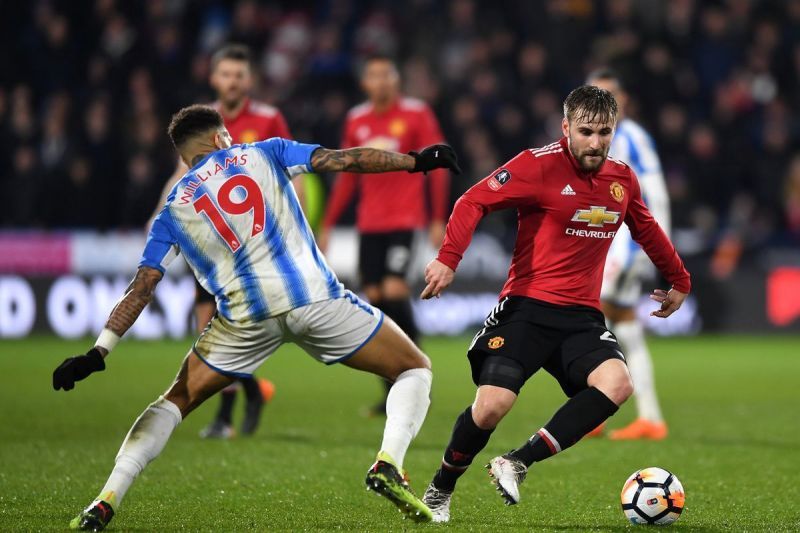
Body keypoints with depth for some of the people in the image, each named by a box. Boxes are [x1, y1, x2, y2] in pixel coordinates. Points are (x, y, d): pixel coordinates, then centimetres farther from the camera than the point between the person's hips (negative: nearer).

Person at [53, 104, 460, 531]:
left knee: (176, 401, 21)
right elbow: (341, 160, 4)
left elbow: (141, 288, 8)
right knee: (414, 370, 14)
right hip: (314, 298, -2)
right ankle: (388, 464, -13)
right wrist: (416, 161, 11)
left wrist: (98, 353, 8)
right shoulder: (262, 154, 12)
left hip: (245, 316, 2)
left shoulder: (173, 211, 15)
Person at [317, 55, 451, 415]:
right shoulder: (356, 121, 10)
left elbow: (437, 167, -2)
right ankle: (393, 392, 7)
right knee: (374, 297, 0)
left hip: (404, 219, -4)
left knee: (393, 290, -20)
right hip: (369, 222, 4)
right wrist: (328, 225, 14)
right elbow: (347, 177, 17)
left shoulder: (416, 115, -2)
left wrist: (438, 220, -7)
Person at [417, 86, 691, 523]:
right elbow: (474, 201, -11)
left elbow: (647, 230, 27)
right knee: (492, 405, -19)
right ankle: (440, 491, 10)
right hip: (527, 308, -4)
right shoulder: (541, 164, -9)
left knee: (616, 384, -25)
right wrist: (448, 258, -25)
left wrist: (679, 281, 38)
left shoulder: (622, 178, 8)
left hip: (582, 317, 4)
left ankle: (517, 463, -15)